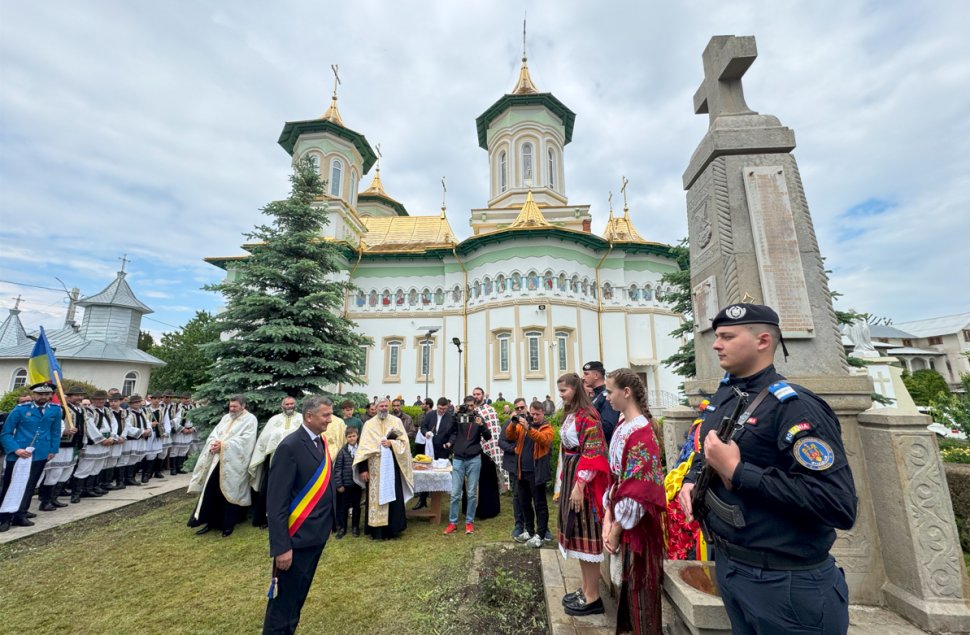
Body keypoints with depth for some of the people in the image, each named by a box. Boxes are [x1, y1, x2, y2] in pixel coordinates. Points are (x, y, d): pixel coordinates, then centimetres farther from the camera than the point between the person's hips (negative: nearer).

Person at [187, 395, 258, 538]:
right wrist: (214, 443, -11)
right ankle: (210, 521, 21)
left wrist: (223, 445, -19)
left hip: (233, 463, -6)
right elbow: (214, 433, 11)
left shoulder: (250, 419, -6)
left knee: (229, 492, 3)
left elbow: (245, 440, -16)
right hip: (217, 459, 6)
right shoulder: (226, 417, 15)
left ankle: (228, 525, 17)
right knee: (210, 490, 6)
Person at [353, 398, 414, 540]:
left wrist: (391, 443, -16)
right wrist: (363, 469, -6)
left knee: (393, 496, 3)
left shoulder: (397, 421, 3)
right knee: (375, 497, 6)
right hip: (375, 467, 0)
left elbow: (404, 442, 1)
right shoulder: (369, 424, 2)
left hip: (392, 465, 0)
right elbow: (363, 447, -1)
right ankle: (375, 530, 20)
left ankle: (391, 529, 17)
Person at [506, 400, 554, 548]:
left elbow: (543, 439, -26)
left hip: (536, 472, -5)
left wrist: (528, 428, -38)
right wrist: (513, 423, -22)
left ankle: (540, 535, 12)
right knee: (524, 503, 16)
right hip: (522, 471, 5)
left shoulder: (547, 428, -4)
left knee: (539, 504, 4)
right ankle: (528, 530, 31)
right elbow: (509, 436, -4)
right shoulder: (522, 425, 8)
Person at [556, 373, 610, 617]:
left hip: (584, 480, -9)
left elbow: (593, 452, -21)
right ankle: (586, 589, 30)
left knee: (586, 532, 1)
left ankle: (593, 597, 15)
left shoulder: (587, 415, -17)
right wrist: (565, 481, 17)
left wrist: (579, 485, -21)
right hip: (572, 475, 10)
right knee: (577, 531, 16)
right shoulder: (570, 414, 12)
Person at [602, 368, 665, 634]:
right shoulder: (622, 427, 4)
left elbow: (638, 490, -22)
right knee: (627, 581, 21)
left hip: (637, 524, -8)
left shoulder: (641, 432, -23)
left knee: (638, 585, 10)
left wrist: (616, 529, -13)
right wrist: (608, 518, 3)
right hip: (621, 518, 8)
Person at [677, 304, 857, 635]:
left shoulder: (794, 406, -22)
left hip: (785, 580, -7)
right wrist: (692, 479, -1)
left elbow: (840, 506, -29)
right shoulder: (724, 395, 3)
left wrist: (737, 472, -28)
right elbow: (706, 451, 17)